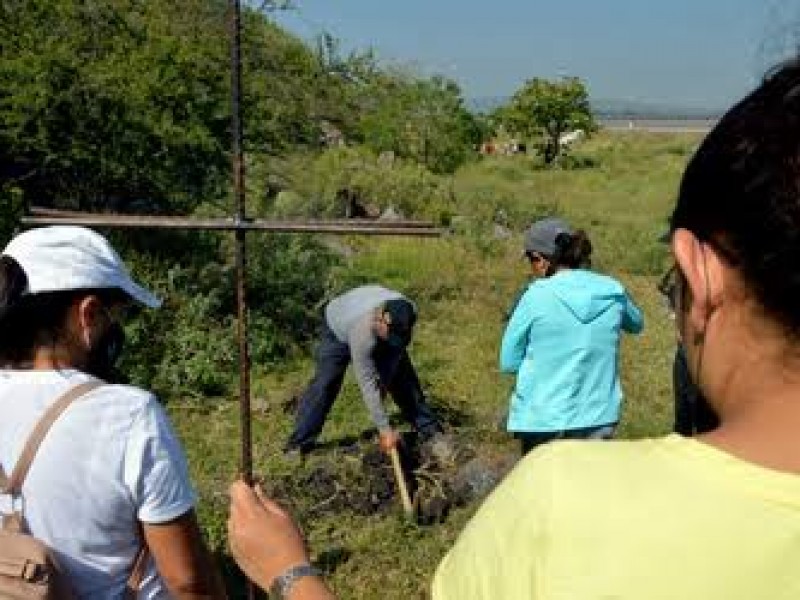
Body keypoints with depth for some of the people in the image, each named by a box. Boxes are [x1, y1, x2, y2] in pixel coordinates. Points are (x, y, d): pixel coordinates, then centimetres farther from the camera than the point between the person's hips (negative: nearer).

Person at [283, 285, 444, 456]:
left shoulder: (407, 313, -34)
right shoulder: (362, 331, -46)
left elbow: (397, 349, -14)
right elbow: (367, 385, -42)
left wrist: (384, 382, -22)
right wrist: (385, 430, -41)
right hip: (339, 328, -4)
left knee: (402, 375, -2)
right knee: (325, 382, -14)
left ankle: (429, 430, 8)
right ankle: (299, 442, -6)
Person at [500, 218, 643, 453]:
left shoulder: (536, 296, -12)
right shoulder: (612, 292, -3)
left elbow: (508, 362, -5)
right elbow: (636, 325, 20)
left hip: (543, 419, -2)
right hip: (598, 419, 3)